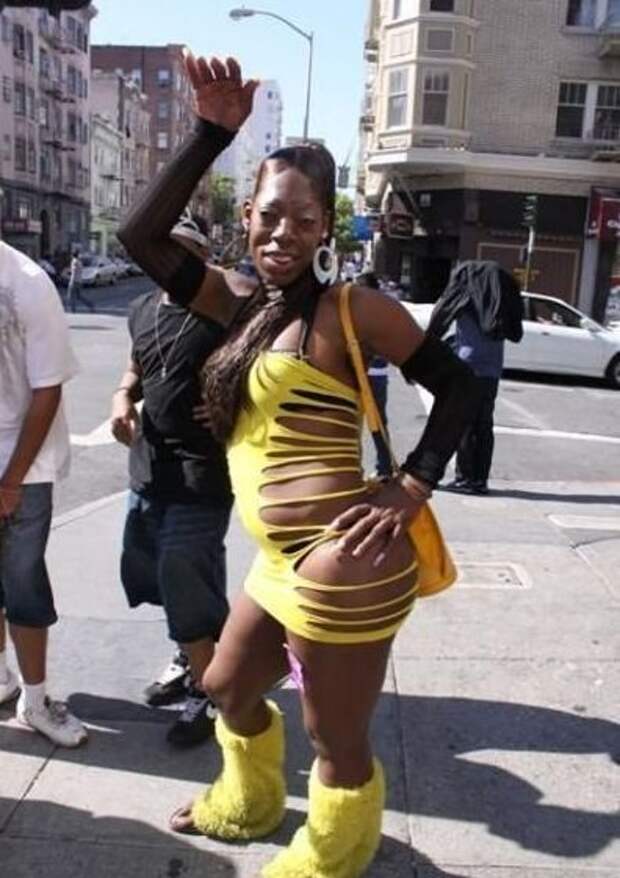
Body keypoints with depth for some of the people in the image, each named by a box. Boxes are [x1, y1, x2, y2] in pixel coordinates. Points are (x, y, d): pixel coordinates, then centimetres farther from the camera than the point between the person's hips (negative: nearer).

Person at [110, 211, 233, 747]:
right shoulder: (143, 310, 9)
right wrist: (123, 395, 5)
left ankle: (207, 691, 16)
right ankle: (192, 657, 42)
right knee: (152, 575, 19)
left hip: (203, 471, -8)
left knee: (183, 584, -5)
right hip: (148, 465, 8)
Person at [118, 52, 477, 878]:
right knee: (228, 687, 29)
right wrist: (212, 131, -1)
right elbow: (141, 236, 3)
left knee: (338, 744, 11)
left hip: (340, 563, -8)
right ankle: (249, 805, 57)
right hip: (283, 561, 9)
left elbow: (455, 384, -6)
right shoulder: (244, 303, 9)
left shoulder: (350, 308, -9)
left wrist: (410, 492, -16)